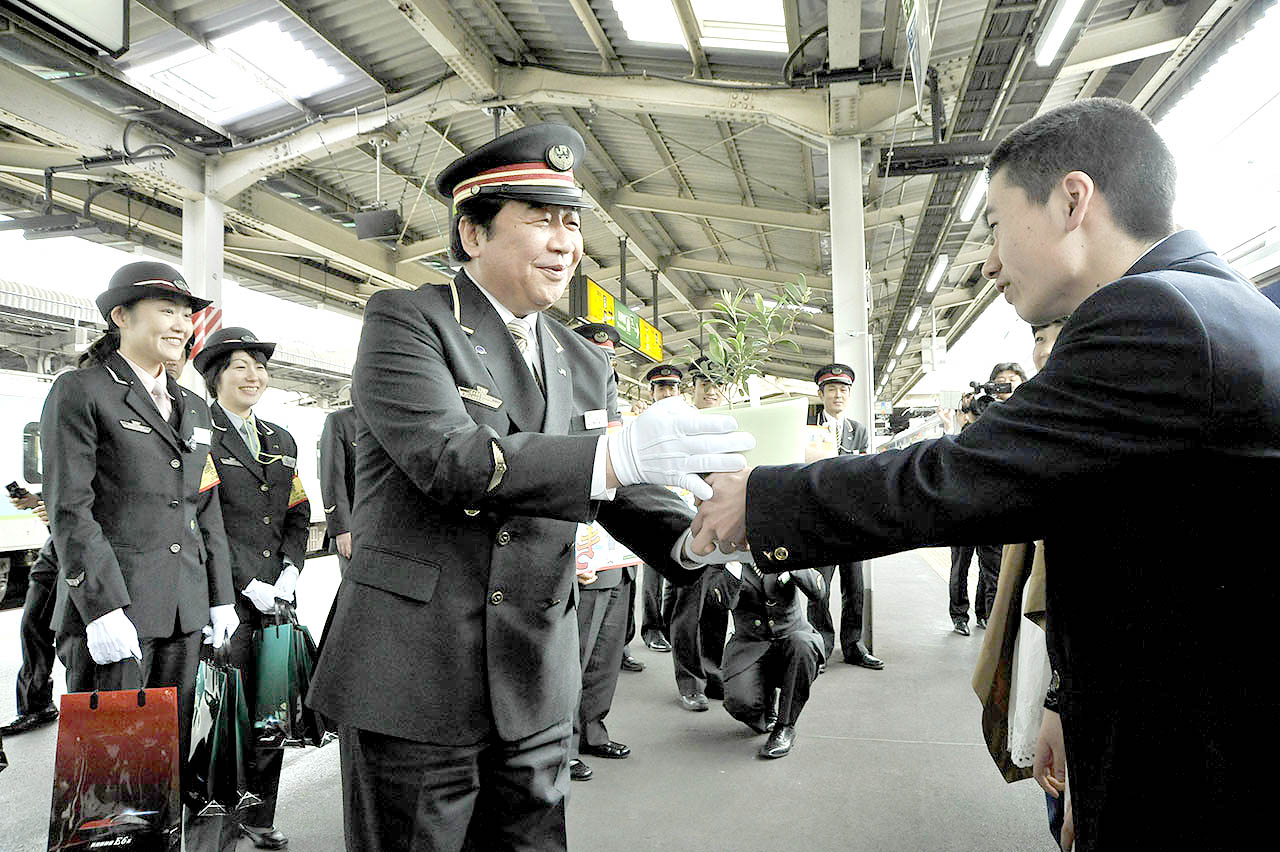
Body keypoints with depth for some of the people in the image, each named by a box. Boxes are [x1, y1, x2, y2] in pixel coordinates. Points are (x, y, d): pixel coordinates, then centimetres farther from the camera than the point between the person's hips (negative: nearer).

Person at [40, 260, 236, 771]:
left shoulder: (193, 407, 17)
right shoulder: (80, 391, -3)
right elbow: (69, 508, -11)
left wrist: (221, 596, 12)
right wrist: (103, 607, -17)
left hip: (184, 608, 6)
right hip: (110, 602, -6)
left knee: (171, 751, 11)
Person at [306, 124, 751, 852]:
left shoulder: (586, 366, 11)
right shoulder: (405, 321, -6)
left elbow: (630, 497, 5)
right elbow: (449, 458, -22)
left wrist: (696, 535, -18)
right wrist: (617, 454, -33)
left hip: (537, 692, 5)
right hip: (415, 683, -5)